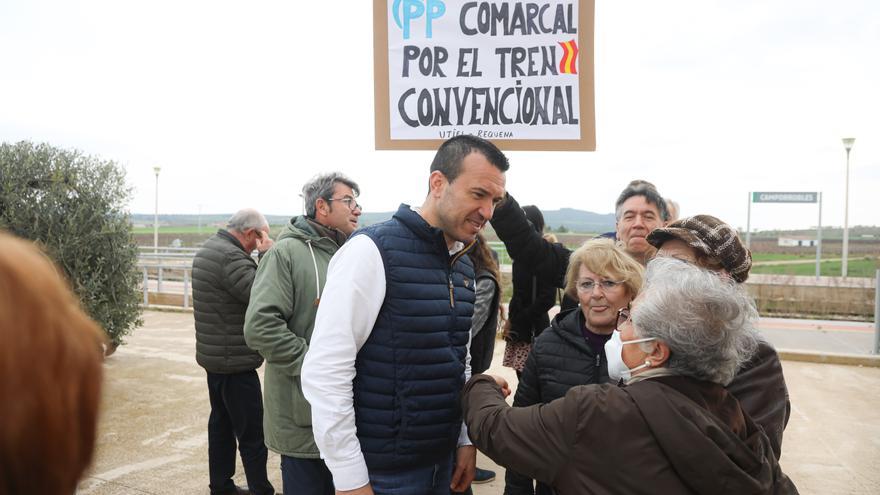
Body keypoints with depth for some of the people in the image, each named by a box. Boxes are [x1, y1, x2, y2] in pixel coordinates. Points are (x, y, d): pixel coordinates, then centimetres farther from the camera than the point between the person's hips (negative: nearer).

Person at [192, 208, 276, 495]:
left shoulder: (208, 249, 10)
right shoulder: (231, 257, -23)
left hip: (214, 356, 10)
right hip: (235, 362, -10)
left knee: (221, 423, 18)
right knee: (252, 433, -2)